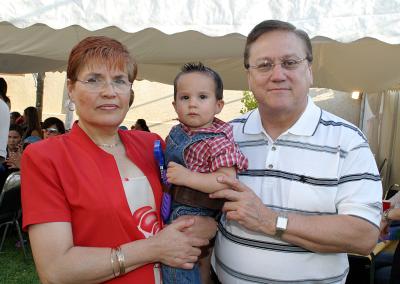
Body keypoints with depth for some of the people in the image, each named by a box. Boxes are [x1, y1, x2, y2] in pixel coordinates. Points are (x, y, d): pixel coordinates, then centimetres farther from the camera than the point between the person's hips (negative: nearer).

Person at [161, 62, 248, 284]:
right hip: (174, 207, 8)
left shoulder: (218, 141, -20)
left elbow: (227, 180, -27)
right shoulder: (177, 132, 5)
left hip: (195, 214, -8)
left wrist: (187, 177, -29)